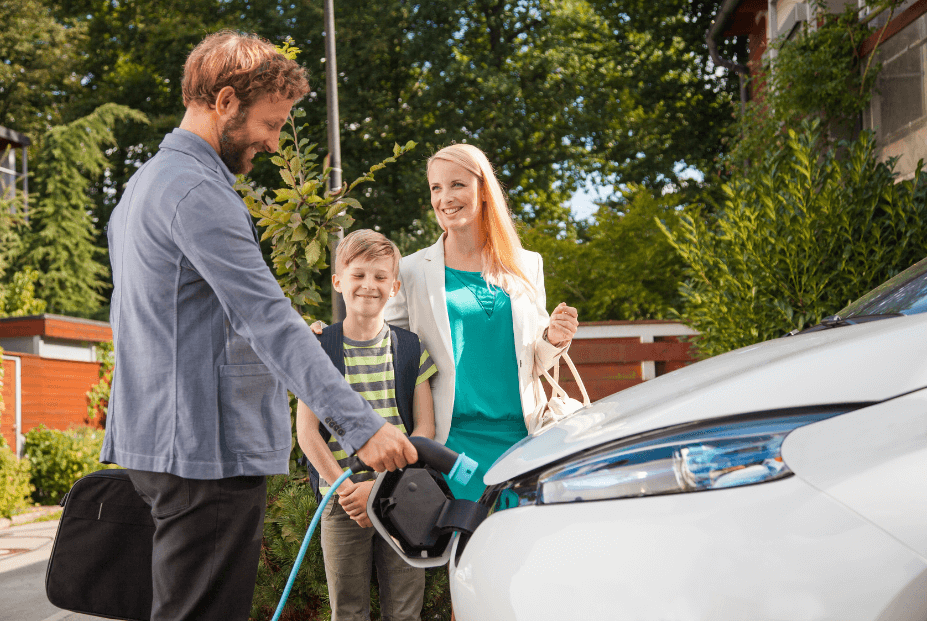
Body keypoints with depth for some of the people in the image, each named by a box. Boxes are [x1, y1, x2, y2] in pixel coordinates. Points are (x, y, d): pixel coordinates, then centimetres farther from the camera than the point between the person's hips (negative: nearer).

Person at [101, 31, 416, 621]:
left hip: (158, 441, 11)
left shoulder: (144, 184, 19)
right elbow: (267, 318, -24)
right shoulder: (199, 191, -15)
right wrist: (361, 424, -27)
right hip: (209, 450, -11)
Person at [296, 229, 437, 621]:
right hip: (343, 501, -1)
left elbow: (424, 429, 1)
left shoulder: (411, 349, 4)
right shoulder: (320, 349, 0)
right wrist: (346, 489, -11)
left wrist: (380, 484, -11)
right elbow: (306, 432, -3)